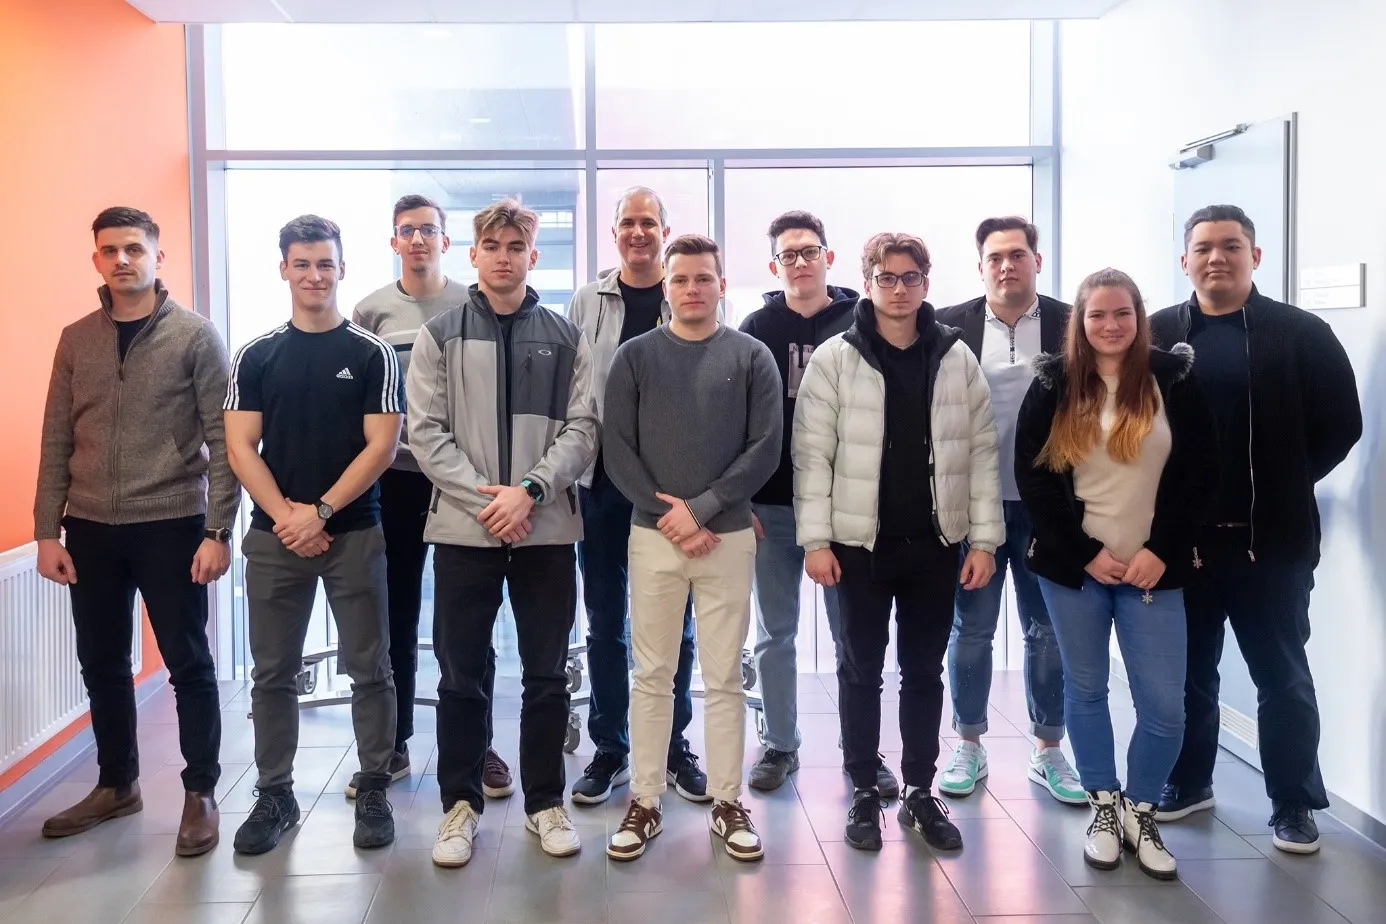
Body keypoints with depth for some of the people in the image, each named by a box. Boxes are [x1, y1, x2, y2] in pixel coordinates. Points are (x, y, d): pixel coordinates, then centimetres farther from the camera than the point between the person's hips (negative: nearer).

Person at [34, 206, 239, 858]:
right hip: (90, 530, 4)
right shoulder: (76, 339, 8)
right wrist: (47, 531, 3)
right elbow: (57, 441, 9)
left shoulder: (196, 335, -4)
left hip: (171, 526, -4)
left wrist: (218, 531, -12)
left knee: (188, 664, 3)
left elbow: (224, 440, -7)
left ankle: (200, 794, 17)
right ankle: (116, 784, 31)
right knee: (102, 664, 14)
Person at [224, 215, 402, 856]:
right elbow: (240, 447, 1)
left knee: (369, 668, 4)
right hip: (273, 535, 2)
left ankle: (373, 789, 16)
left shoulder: (372, 353, 0)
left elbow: (381, 446, -7)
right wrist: (285, 516, -11)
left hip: (354, 533, -2)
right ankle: (274, 794, 22)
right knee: (273, 673, 9)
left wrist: (321, 512, -13)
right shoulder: (256, 356, 6)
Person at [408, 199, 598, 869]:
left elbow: (581, 429, 0)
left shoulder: (564, 338, 6)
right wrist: (484, 498, -13)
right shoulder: (440, 336, 4)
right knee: (462, 676, 8)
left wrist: (530, 490, -14)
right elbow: (426, 432, -2)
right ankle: (461, 803, 23)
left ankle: (545, 802, 23)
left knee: (547, 674, 8)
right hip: (463, 528, 0)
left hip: (548, 529, 1)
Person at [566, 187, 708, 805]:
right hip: (602, 480, 1)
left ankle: (674, 746, 23)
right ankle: (610, 749, 22)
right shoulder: (587, 303, 5)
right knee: (605, 621, 9)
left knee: (674, 621, 9)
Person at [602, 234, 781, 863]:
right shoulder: (635, 356, 5)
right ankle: (644, 803, 17)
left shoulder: (752, 357, 4)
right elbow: (617, 449, 0)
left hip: (729, 537, 0)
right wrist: (665, 514, -11)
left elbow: (765, 448, -3)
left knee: (725, 677, 7)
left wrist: (700, 508, -12)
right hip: (652, 535, 0)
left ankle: (727, 802, 19)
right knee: (652, 676, 7)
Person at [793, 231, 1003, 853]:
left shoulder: (957, 359, 3)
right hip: (861, 542, -2)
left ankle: (919, 792, 25)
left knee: (924, 671, 12)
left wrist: (983, 538, -1)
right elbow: (813, 454, -6)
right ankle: (864, 793, 21)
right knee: (861, 670, 8)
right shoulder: (834, 359, -4)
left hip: (935, 543, 2)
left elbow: (981, 452, 4)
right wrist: (815, 539, -11)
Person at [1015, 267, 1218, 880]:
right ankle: (1104, 807, 29)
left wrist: (1161, 550, -9)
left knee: (1164, 704, -2)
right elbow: (1032, 476, -3)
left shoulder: (1173, 378, 0)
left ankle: (1140, 813, 21)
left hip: (1153, 568, 0)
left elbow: (1200, 472, 0)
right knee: (1085, 689, 11)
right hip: (1074, 566, 0)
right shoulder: (1053, 384, 0)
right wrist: (1085, 551, -9)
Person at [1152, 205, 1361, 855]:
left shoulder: (1302, 334, -2)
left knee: (1283, 679, 9)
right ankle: (1187, 783, 32)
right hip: (1183, 538, 2)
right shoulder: (1158, 336, 3)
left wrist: (1282, 488, 0)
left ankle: (1294, 804, 24)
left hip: (1273, 540, -2)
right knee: (1188, 674, 15)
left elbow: (1340, 424, 0)